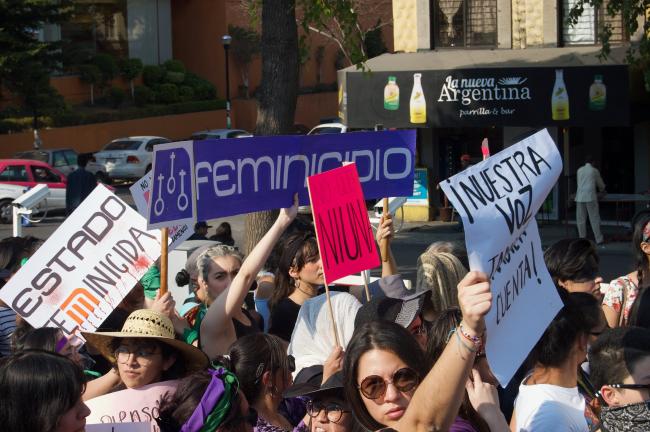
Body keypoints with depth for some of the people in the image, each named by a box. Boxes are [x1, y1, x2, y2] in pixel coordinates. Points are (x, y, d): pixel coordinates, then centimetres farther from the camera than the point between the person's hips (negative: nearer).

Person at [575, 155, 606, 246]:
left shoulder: (579, 170, 12)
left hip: (580, 197, 3)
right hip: (590, 197, -3)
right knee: (594, 219, 0)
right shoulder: (594, 171, 4)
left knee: (581, 219, 8)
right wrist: (602, 190, 41)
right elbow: (600, 183, 18)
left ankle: (582, 239, 10)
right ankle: (599, 239, 0)